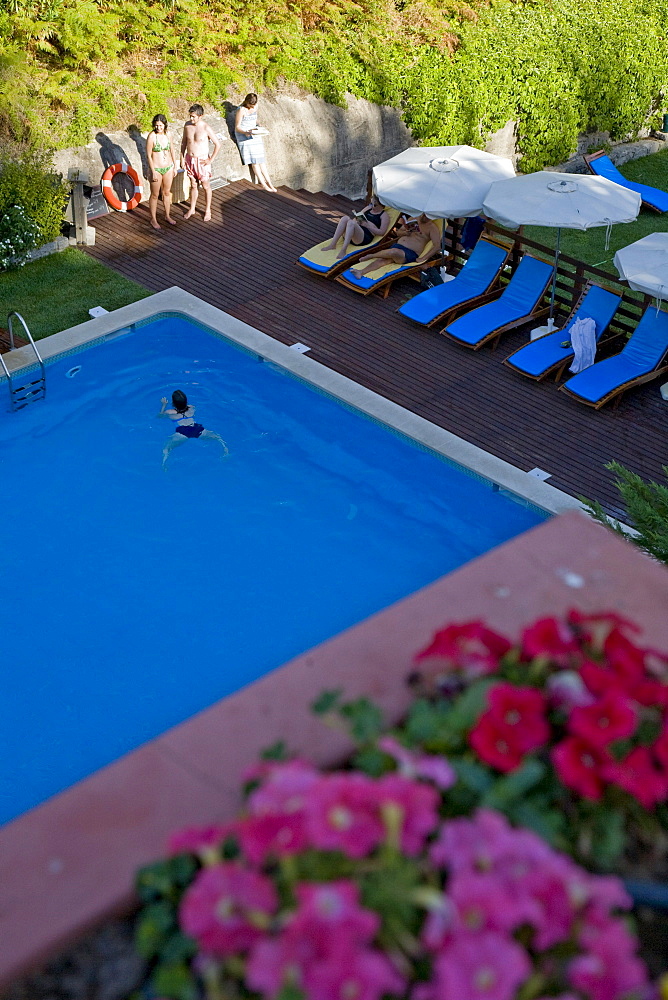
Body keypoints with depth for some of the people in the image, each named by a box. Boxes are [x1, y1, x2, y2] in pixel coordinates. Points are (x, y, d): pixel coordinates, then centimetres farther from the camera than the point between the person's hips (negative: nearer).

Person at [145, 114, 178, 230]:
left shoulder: (168, 134, -2)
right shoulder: (152, 136, -18)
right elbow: (148, 155, -15)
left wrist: (175, 167, 11)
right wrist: (153, 172, -17)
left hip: (168, 168, 5)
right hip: (156, 169, -5)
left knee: (167, 192, 18)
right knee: (155, 195, 7)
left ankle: (167, 215, 35)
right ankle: (153, 219, 21)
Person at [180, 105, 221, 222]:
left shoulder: (206, 128, -17)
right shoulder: (187, 125, -2)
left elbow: (218, 144, -13)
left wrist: (211, 160, -13)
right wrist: (182, 157, 7)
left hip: (202, 160, -4)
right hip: (189, 159, 4)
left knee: (205, 186, 8)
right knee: (193, 185, 16)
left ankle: (207, 210, 21)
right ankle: (192, 209, 29)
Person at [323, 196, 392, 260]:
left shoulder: (384, 215, 10)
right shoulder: (368, 208, 28)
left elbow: (382, 232, -1)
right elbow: (356, 218, 29)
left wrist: (367, 225, -7)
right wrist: (357, 220, 4)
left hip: (365, 237, -6)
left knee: (351, 223, -33)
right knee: (345, 218, -24)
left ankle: (343, 250, -45)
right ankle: (332, 244, -30)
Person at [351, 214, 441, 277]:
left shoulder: (432, 227, 3)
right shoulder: (412, 220, 20)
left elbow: (436, 245, -8)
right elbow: (398, 232, 25)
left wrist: (423, 259, -18)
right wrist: (405, 232, 0)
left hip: (411, 254, -5)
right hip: (397, 246, 5)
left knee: (394, 252, -37)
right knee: (383, 259, -27)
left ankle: (371, 256, -19)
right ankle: (361, 272, -45)